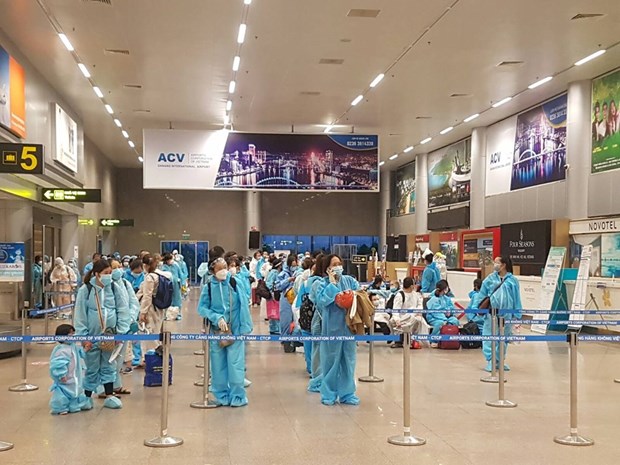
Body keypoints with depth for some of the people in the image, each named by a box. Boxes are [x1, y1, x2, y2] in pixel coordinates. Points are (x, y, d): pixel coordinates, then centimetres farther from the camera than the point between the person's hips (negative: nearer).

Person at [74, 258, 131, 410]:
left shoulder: (114, 287, 0)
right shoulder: (86, 289, -7)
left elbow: (123, 310, 2)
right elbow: (80, 315, -4)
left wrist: (121, 331, -3)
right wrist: (83, 337, -7)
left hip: (110, 335, 2)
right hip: (92, 336, -2)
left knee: (108, 366, 11)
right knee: (92, 368, 6)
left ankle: (109, 396, 19)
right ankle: (87, 397, 20)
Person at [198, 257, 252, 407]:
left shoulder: (236, 283, -5)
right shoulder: (208, 286, -2)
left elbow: (246, 299, 0)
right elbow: (202, 308, 0)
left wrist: (244, 325, -5)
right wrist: (217, 318, -14)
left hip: (235, 329, -1)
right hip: (216, 330, 1)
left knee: (235, 364, -3)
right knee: (218, 364, 8)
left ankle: (237, 396, 8)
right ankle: (221, 396, 20)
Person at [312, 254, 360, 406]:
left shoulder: (350, 281, 8)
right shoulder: (320, 284, -1)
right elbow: (321, 300, -17)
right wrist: (332, 283, -12)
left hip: (349, 326, 3)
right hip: (331, 328, -3)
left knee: (348, 361, 8)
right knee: (330, 361, 3)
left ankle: (347, 394, 19)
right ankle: (328, 394, 15)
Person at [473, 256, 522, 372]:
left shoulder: (512, 280, 0)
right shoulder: (490, 279, 2)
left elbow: (516, 298, 3)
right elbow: (482, 294, 4)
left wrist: (517, 313, 1)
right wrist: (476, 308, -2)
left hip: (506, 314, 0)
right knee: (490, 336, -2)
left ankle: (499, 360, 23)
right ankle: (490, 360, 2)